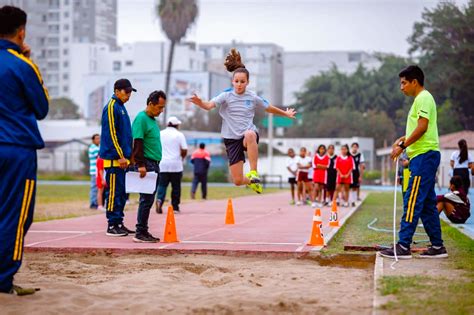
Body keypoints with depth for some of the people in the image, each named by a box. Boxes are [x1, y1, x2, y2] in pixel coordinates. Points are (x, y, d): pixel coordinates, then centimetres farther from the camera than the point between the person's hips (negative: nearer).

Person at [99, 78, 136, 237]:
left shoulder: (121, 107, 18)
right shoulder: (111, 107, -10)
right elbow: (111, 133, -16)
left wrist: (127, 155, 18)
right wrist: (120, 156, -18)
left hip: (122, 159, 9)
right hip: (114, 158, -9)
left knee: (122, 193, 11)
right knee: (114, 192, -6)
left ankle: (119, 224, 17)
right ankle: (112, 225, -2)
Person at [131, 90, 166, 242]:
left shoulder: (152, 120, 18)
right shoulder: (141, 118, -12)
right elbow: (138, 143, -18)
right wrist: (141, 165, -22)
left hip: (154, 164, 10)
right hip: (146, 164, -9)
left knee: (149, 199, 10)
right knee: (146, 199, -9)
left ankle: (144, 232, 15)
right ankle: (140, 233, -5)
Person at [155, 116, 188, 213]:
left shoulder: (160, 134, 7)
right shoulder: (179, 135, -1)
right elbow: (184, 150, -6)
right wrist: (182, 157, 13)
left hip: (162, 164, 2)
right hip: (176, 165, -2)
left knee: (162, 185, 1)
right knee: (176, 186, 8)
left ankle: (159, 200, -25)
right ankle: (175, 207, 10)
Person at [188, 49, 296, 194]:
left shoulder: (253, 97, 3)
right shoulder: (226, 95, -5)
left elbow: (269, 108, 20)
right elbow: (210, 105, -22)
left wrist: (285, 113, 29)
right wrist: (200, 103, -43)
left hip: (250, 133, 0)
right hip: (232, 138, 0)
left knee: (250, 134, -42)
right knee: (238, 180, -3)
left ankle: (254, 172, -32)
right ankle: (251, 181, 36)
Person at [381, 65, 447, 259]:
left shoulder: (423, 98, -9)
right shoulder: (420, 99, 22)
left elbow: (422, 127, -19)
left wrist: (403, 145, -16)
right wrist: (403, 140, 12)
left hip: (424, 155, -10)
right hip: (423, 156, 10)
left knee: (412, 201, -11)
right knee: (427, 203, 11)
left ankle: (403, 247, -12)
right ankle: (437, 246, 14)